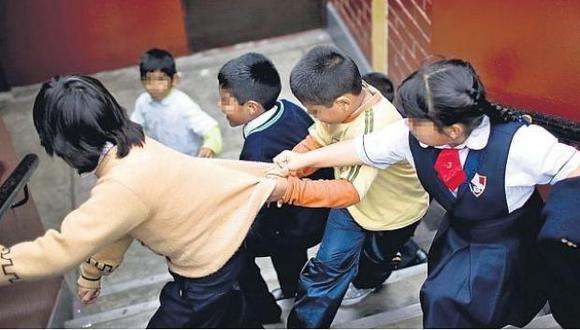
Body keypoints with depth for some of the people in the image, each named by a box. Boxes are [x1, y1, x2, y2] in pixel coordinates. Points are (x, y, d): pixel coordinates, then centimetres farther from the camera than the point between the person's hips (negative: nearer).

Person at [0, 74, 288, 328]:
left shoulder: (123, 188, -34)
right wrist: (91, 273, 16)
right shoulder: (132, 149, -6)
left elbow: (57, 251, -29)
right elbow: (114, 228, 7)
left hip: (207, 264, -8)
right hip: (220, 239, 9)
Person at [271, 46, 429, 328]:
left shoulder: (376, 129, -44)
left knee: (373, 261, 23)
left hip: (395, 211, -5)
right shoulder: (347, 95, -23)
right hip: (353, 202, 5)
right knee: (328, 266, 14)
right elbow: (317, 139, -10)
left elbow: (350, 191, -49)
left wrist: (290, 189, -57)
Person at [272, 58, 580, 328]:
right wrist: (302, 160, 1)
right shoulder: (410, 137, -22)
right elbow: (360, 149, -8)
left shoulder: (519, 143, -36)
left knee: (445, 299, -11)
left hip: (508, 245, -4)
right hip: (457, 236, 5)